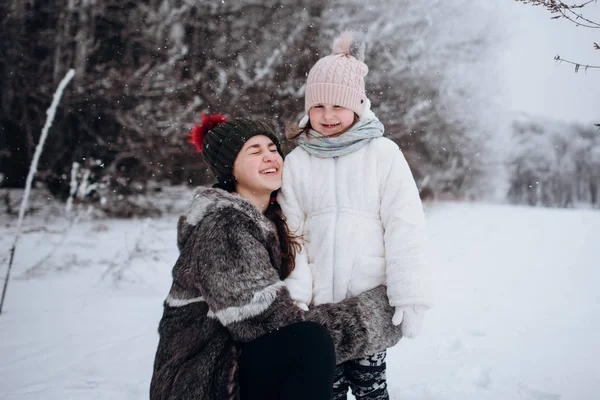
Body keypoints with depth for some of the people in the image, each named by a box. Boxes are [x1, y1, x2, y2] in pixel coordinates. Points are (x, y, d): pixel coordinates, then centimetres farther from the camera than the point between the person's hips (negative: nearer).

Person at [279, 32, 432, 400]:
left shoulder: (382, 153, -3)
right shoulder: (297, 162, 4)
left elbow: (405, 228, -7)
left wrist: (410, 296, -11)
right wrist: (295, 294, -9)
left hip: (371, 300, -2)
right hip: (319, 302, 2)